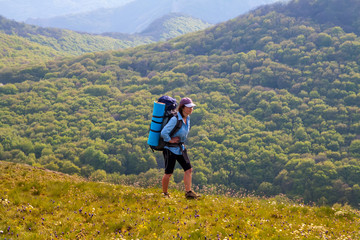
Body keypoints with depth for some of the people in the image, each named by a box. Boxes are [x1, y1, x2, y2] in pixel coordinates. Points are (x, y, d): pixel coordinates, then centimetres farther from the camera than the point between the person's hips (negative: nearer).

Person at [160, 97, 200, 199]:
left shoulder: (187, 118, 4)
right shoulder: (175, 119, -24)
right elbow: (164, 133, -30)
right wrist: (170, 140, -17)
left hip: (180, 148, 8)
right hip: (170, 149, -8)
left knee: (188, 169, -1)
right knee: (168, 173, 1)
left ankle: (188, 192, 3)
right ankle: (164, 193, 17)